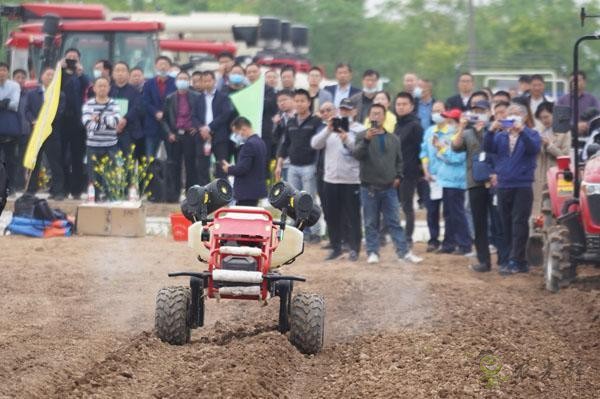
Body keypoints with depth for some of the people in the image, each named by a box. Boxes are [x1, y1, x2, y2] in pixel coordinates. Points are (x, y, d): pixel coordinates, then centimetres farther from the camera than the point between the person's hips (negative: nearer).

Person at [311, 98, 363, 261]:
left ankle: (354, 248, 5)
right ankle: (335, 247, 18)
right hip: (331, 179, 4)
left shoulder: (360, 130, 1)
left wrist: (347, 139, -24)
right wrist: (328, 130, -15)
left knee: (352, 216, -2)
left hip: (352, 180, -4)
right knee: (331, 215, 8)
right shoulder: (330, 129, 12)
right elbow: (315, 144, -1)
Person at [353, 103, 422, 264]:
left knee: (394, 222, 4)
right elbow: (356, 154, -19)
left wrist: (398, 176, 6)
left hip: (389, 188, 2)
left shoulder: (393, 139, 9)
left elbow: (399, 160, 20)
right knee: (371, 223, 3)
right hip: (369, 187, -2)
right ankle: (372, 252, 8)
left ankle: (404, 252, 2)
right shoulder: (363, 137, -1)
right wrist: (366, 140, -33)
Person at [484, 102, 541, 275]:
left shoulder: (531, 134, 3)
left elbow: (534, 147, -17)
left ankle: (515, 262, -13)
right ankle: (519, 262, 13)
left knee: (519, 224, -10)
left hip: (523, 186, -5)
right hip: (503, 186, 5)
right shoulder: (501, 136, 13)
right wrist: (491, 131, -15)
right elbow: (488, 148, -1)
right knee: (507, 226, 6)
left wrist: (521, 130, -26)